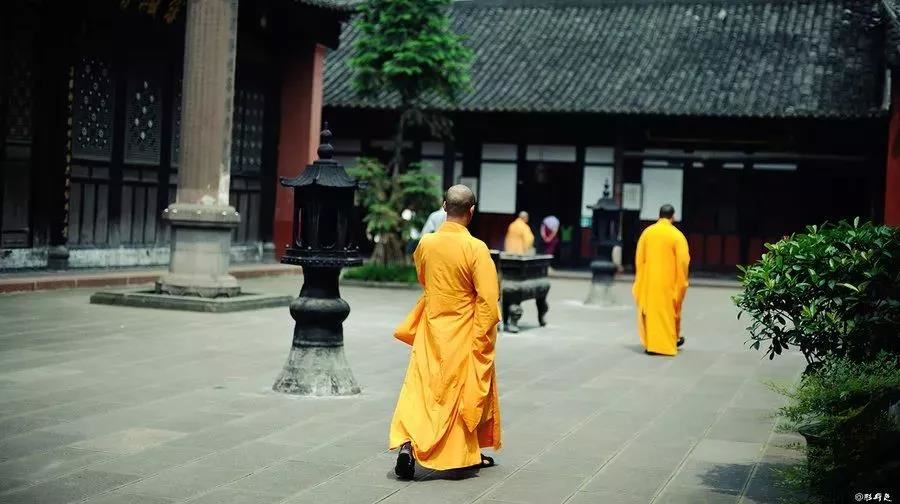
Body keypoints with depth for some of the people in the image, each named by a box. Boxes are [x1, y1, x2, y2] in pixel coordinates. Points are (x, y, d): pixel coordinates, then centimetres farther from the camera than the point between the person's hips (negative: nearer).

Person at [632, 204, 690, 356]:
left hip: (649, 280, 2)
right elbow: (683, 261, -11)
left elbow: (639, 258, 3)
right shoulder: (677, 235, -10)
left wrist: (640, 279, 12)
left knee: (650, 309, 9)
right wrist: (682, 281, 1)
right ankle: (670, 341, 22)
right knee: (668, 309, 11)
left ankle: (650, 343, 7)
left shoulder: (647, 232, -1)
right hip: (668, 281, -2)